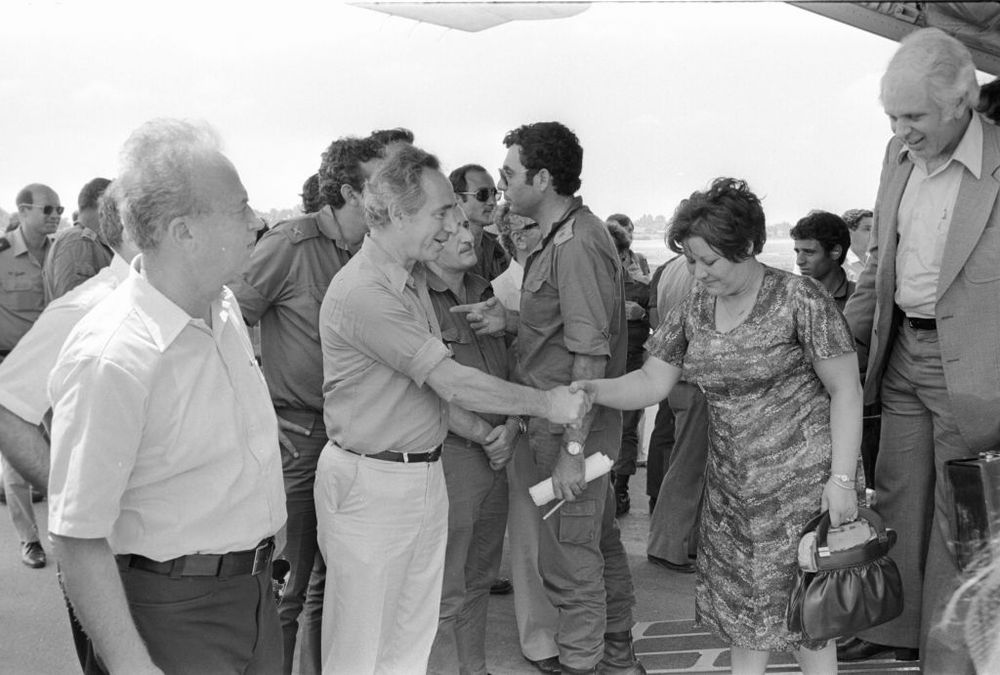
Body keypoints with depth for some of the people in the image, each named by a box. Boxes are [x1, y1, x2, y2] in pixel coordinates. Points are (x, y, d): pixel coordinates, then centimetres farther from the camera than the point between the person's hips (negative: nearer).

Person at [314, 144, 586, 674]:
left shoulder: (412, 279, 11)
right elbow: (452, 381, -22)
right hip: (370, 484, -9)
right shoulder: (363, 291, -22)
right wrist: (546, 404, -13)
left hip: (424, 474, 9)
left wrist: (483, 433, 12)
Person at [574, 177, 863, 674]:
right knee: (740, 601, 13)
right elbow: (652, 380, 4)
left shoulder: (800, 300, -13)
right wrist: (595, 390, -15)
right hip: (730, 484, 5)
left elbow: (846, 391, -11)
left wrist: (841, 479, -16)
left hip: (801, 479, -5)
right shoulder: (694, 309, 4)